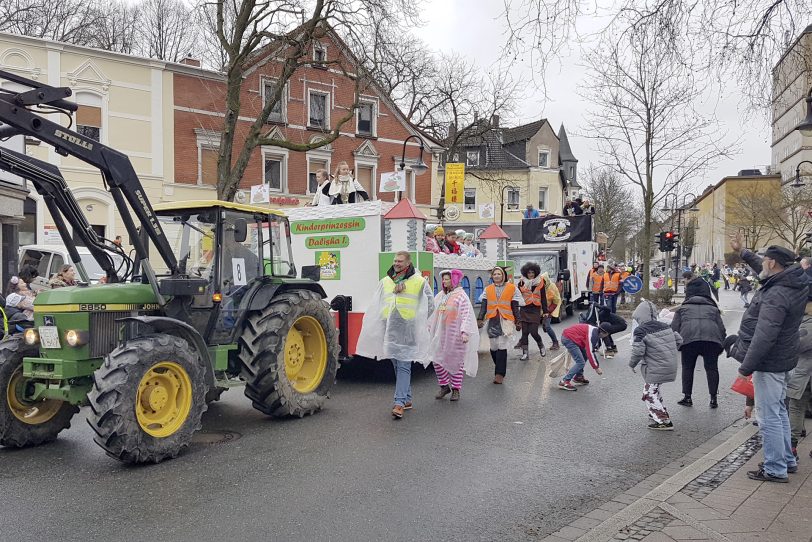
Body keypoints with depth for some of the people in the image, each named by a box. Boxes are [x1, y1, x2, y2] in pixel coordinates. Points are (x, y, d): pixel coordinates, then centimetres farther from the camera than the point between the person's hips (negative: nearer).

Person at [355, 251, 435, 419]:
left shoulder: (419, 281, 0)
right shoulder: (385, 281, 14)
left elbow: (430, 304, 6)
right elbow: (375, 305, 17)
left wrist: (418, 320, 4)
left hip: (407, 331, -5)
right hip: (390, 329, 5)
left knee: (403, 365, -11)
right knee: (397, 365, 12)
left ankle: (399, 402, -13)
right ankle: (407, 399, 23)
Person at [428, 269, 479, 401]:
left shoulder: (461, 296, -6)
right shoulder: (440, 296, 12)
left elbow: (466, 315, -12)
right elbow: (434, 313, 20)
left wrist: (465, 332, -22)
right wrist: (429, 327, 19)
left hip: (455, 335, -5)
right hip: (440, 334, 6)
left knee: (455, 362, 2)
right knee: (437, 360, 2)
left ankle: (456, 389, 15)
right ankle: (444, 386, 18)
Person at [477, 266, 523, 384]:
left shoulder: (512, 288, 6)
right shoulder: (488, 289, 12)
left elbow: (515, 307, 7)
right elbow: (483, 306, 8)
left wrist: (517, 322, 7)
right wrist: (480, 319, -3)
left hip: (506, 320, -3)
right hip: (492, 321, 3)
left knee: (502, 347, -11)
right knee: (493, 348, 4)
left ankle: (499, 373, -6)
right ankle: (500, 370, 24)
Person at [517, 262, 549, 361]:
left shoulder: (540, 282, 3)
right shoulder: (521, 282, 1)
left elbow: (543, 297, 7)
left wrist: (545, 311, 5)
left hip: (535, 310, -1)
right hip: (524, 310, 1)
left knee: (533, 332, -7)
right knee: (525, 332, 1)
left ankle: (541, 346, 21)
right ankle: (525, 352, 9)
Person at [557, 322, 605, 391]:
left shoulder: (595, 333, 14)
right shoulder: (593, 334, -18)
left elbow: (591, 350, 23)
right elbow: (590, 352, -21)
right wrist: (596, 368, -13)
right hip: (568, 339, -11)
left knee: (585, 356, 21)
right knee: (580, 363, -10)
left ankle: (578, 377, 24)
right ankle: (564, 382, -11)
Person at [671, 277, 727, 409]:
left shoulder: (682, 308, 25)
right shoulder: (713, 309, 30)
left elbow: (674, 327, 17)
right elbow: (722, 329, 22)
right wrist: (721, 345, 27)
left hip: (689, 338, -1)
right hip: (712, 338, 1)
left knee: (687, 367, 11)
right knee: (711, 368, 8)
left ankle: (687, 397, 13)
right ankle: (713, 398, 8)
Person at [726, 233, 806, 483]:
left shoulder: (776, 295, -26)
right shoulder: (793, 283, 3)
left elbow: (764, 337, -29)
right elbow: (763, 270, 26)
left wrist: (746, 367, -22)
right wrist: (742, 252, 28)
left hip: (769, 362, -10)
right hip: (781, 359, 10)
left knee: (769, 416, -1)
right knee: (779, 411, 22)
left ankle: (775, 469, 7)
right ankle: (787, 460, 34)